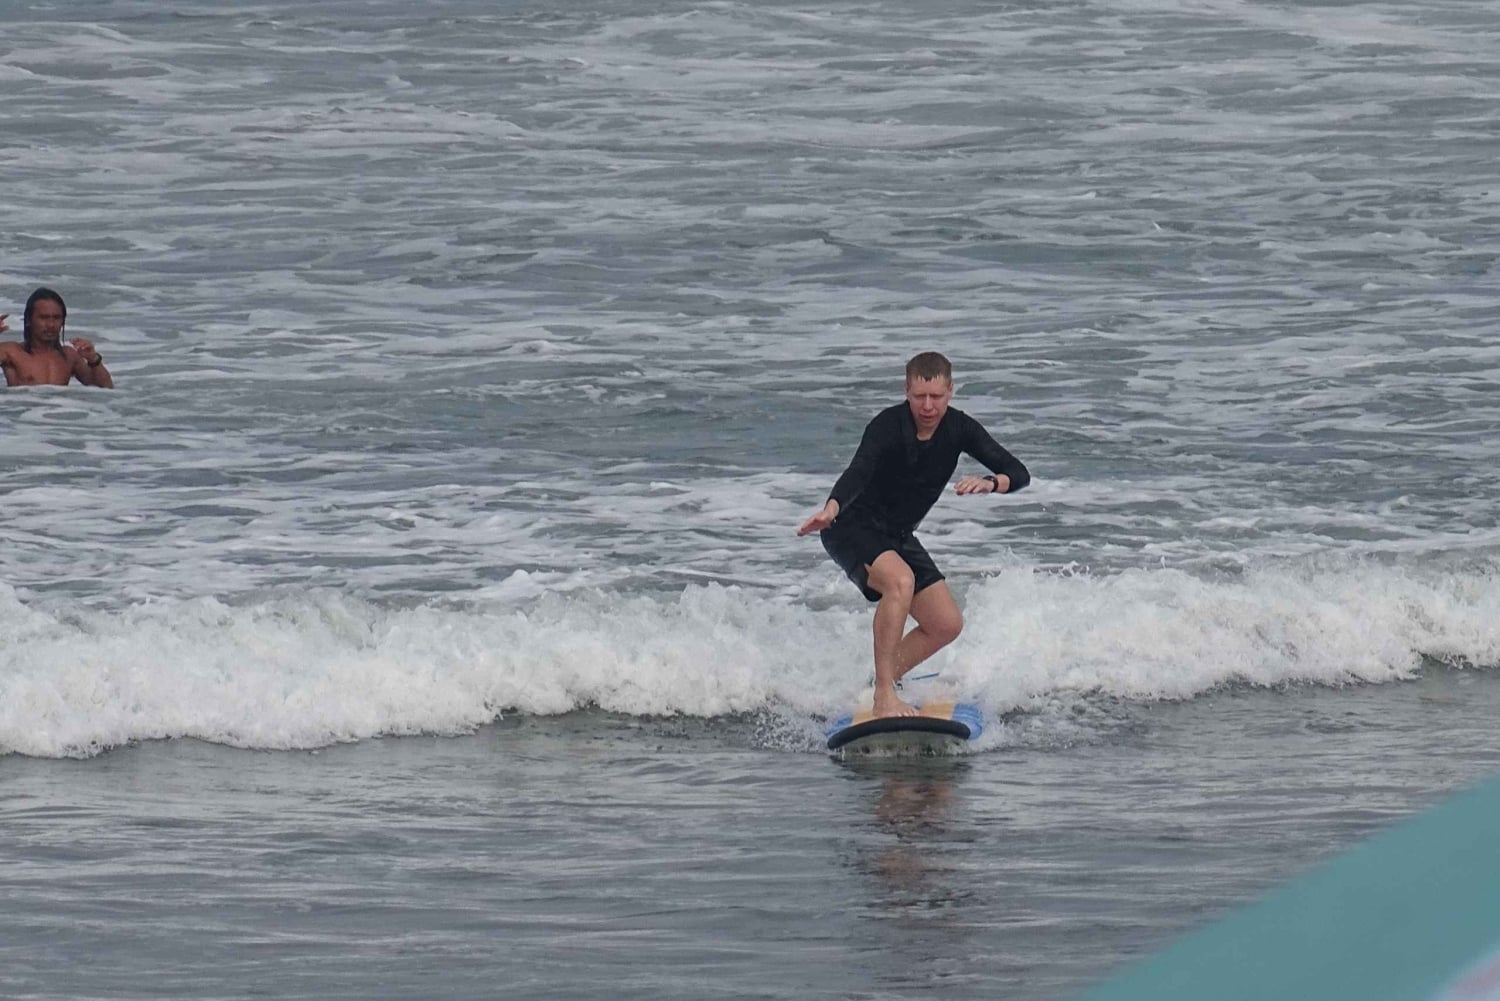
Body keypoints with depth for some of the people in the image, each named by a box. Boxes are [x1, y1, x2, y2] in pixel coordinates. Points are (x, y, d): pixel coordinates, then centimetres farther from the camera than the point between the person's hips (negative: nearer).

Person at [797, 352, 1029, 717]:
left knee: (946, 625, 1)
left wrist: (989, 482, -32)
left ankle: (883, 681, 19)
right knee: (900, 581, -35)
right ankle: (884, 695, -31)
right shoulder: (888, 426, -24)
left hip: (898, 536, 7)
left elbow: (1018, 473, -8)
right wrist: (832, 508, -61)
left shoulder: (959, 428, -7)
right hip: (853, 528, -7)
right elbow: (859, 470, -40)